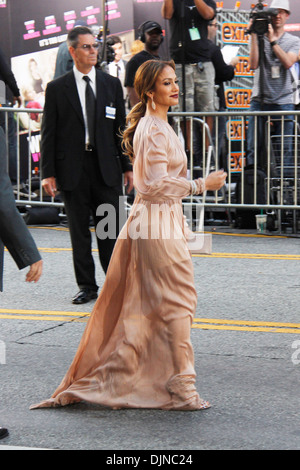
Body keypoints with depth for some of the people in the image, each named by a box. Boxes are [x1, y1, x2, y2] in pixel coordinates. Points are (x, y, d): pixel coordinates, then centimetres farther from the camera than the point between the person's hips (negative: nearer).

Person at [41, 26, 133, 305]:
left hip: (106, 167, 1)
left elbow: (121, 127, 10)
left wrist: (127, 166, 5)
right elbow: (49, 133, 1)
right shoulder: (57, 88, 2)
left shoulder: (112, 84, 8)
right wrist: (48, 173, -5)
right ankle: (86, 286, 14)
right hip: (72, 170, -1)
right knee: (79, 231, 5)